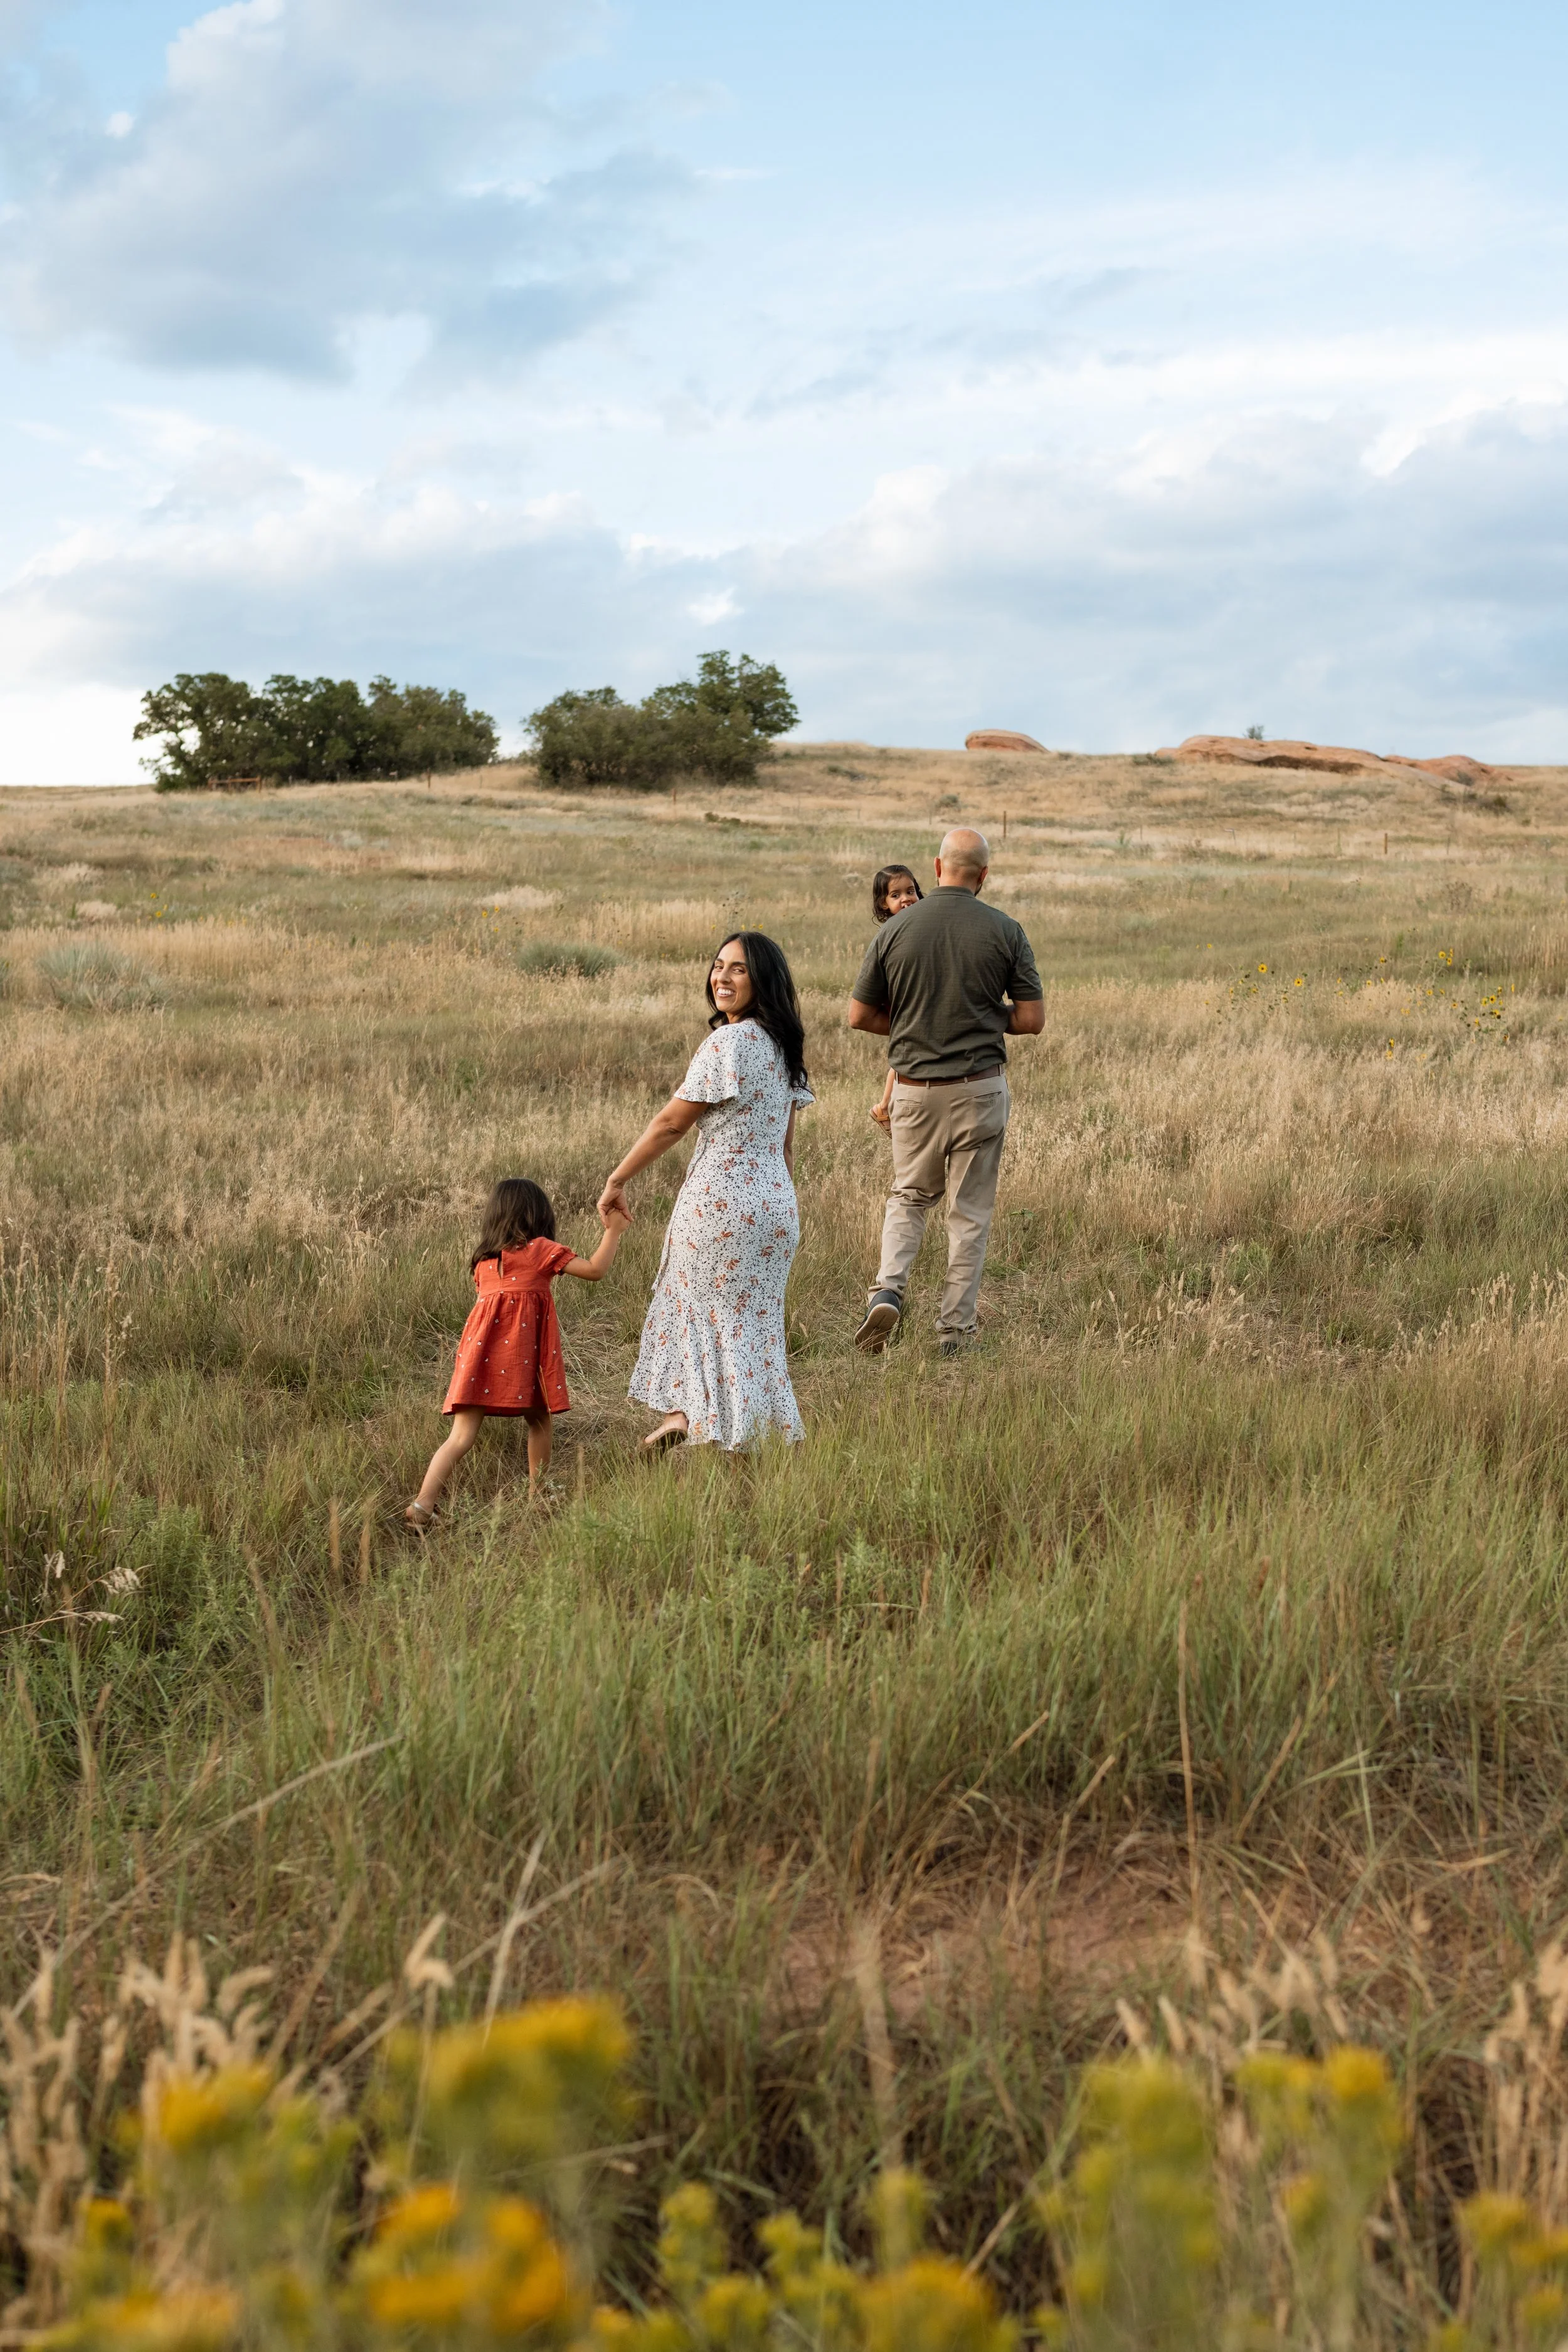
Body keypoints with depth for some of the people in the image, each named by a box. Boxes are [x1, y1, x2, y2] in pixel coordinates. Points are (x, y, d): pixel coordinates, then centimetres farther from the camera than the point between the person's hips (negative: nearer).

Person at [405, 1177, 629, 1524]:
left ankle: (422, 1506, -15)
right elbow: (595, 1270, 0)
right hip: (521, 1350, -4)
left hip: (481, 1351, 4)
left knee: (463, 1437, -3)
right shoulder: (540, 1249, 3)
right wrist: (613, 1231, 13)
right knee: (539, 1420, 19)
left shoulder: (483, 1259, 18)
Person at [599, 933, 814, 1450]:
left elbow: (672, 1122, -13)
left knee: (693, 1310, 9)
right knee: (757, 1321, 13)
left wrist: (617, 1180, -4)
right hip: (777, 1204, 7)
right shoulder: (784, 1047, 10)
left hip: (721, 1200, -7)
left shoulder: (728, 1042, -15)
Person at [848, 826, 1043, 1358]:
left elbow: (860, 1015, 1)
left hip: (914, 1089, 1)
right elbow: (1032, 1019, -5)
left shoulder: (896, 929, -4)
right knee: (970, 1212, 10)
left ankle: (887, 1291, -3)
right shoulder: (1004, 931, -6)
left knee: (909, 1197, 20)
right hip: (980, 1089, -1)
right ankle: (954, 1331, 12)